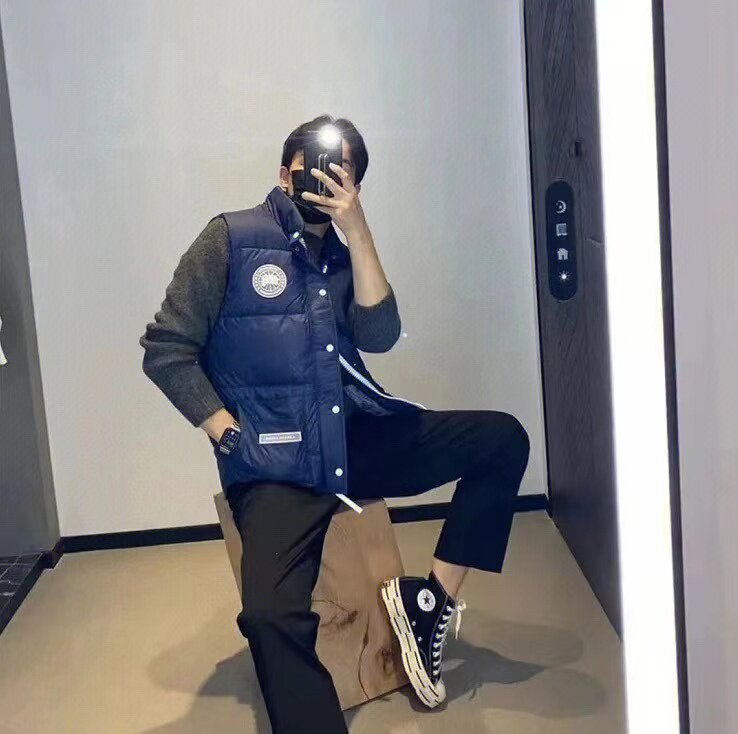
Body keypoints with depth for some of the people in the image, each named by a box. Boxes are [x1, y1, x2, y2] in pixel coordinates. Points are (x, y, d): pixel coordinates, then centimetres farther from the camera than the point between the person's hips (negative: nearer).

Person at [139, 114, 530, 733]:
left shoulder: (345, 254, 14)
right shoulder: (233, 239, 0)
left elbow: (380, 336, -4)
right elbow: (166, 350, -3)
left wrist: (357, 231, -9)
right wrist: (231, 435, -9)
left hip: (358, 439, 5)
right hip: (275, 468, -5)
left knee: (502, 438, -10)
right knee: (271, 616, -30)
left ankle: (432, 599, -4)